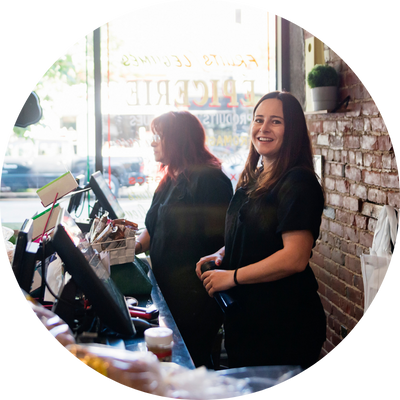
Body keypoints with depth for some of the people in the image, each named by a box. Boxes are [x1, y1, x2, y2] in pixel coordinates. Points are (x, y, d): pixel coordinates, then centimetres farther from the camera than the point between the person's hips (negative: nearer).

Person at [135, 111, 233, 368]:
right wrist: (138, 245, 4)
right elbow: (154, 227, 22)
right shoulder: (171, 180, 16)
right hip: (167, 287, 9)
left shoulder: (209, 179, -14)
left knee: (191, 360, -3)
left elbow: (222, 238, -18)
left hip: (195, 291, -9)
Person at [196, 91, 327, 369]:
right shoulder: (254, 179, 11)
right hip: (245, 319, 9)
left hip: (285, 326, -9)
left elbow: (295, 257, -24)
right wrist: (221, 255, 4)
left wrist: (232, 276, -18)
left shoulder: (298, 183, -17)